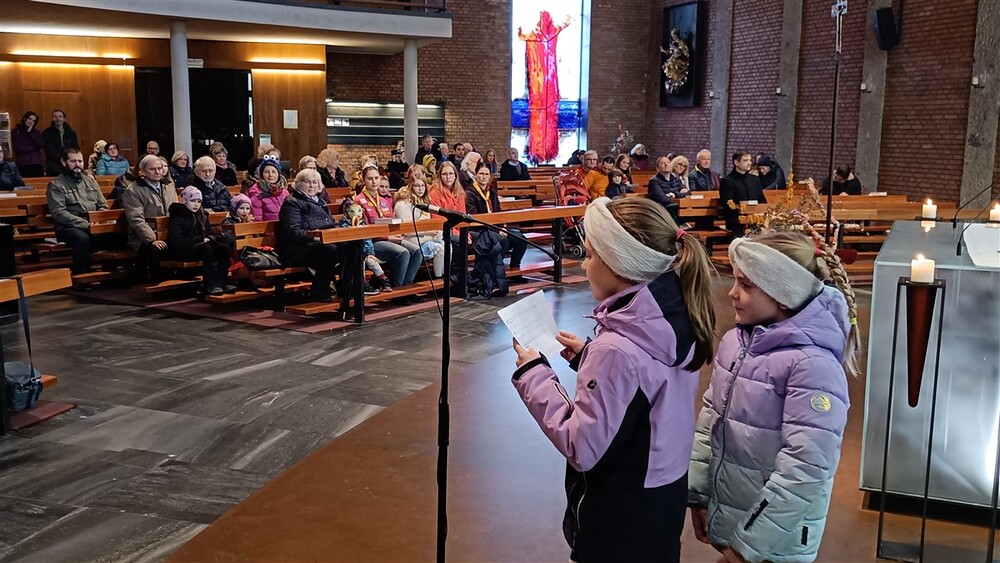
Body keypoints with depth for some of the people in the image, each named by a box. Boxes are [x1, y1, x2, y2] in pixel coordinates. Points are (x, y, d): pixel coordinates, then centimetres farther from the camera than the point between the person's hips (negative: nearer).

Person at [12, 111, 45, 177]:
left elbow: (41, 145, -1)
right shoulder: (16, 131, 8)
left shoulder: (37, 132, 16)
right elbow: (16, 147, -4)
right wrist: (33, 148, -1)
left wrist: (30, 133, -2)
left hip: (37, 163, 2)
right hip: (22, 164, -2)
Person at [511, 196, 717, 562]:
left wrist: (533, 375, -18)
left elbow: (582, 449, -25)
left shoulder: (617, 349, -31)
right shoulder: (675, 316, -6)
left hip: (620, 519, -7)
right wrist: (589, 358, 4)